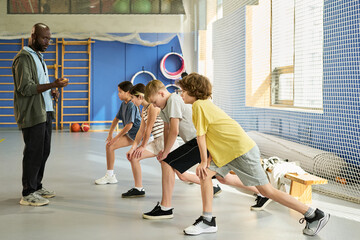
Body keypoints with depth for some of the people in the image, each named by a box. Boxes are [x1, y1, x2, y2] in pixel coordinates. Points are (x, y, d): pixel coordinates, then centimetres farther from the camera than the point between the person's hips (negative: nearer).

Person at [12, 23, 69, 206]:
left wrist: (51, 91, 7)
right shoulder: (24, 57, -10)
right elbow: (26, 88, -19)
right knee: (33, 153, -6)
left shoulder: (39, 57, 20)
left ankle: (37, 187, 24)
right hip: (32, 114, -9)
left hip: (45, 112, 9)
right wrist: (53, 85, -24)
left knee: (44, 151, 12)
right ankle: (28, 194, 1)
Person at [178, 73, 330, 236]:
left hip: (242, 150, -10)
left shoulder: (198, 105, -11)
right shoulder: (206, 103, 16)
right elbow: (213, 133, 10)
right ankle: (207, 221, 9)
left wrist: (204, 161, -2)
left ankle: (315, 215, 5)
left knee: (267, 190, -4)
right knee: (205, 173, 3)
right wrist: (210, 158, 1)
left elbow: (201, 136, -10)